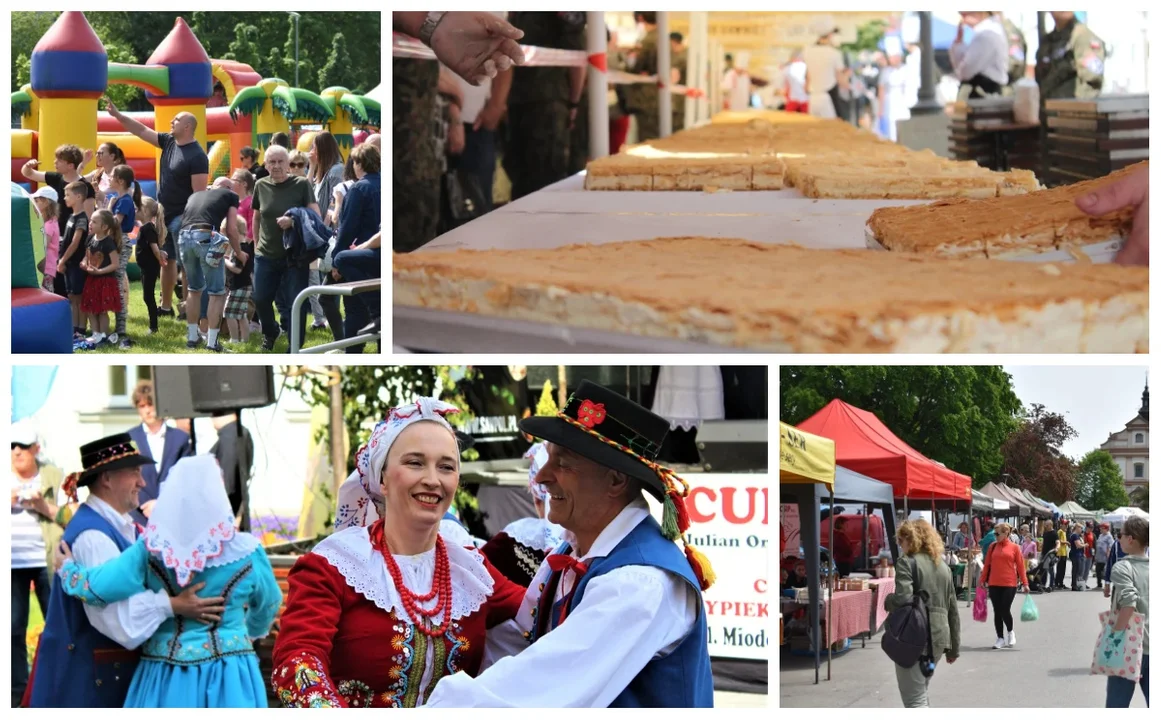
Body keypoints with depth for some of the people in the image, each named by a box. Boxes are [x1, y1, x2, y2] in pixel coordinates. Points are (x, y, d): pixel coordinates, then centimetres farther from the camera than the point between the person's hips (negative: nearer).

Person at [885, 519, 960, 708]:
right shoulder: (943, 566, 14)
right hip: (939, 638, 8)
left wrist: (887, 601, 0)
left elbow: (903, 600, -22)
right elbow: (953, 610, 16)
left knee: (915, 701, -4)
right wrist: (954, 647, 20)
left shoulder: (907, 564, -7)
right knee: (920, 694, 22)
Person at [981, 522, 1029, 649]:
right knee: (997, 612, 5)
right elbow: (987, 564, 10)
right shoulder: (993, 547, 7)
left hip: (1009, 584, -3)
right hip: (994, 584, 3)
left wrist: (1024, 583, -3)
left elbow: (1020, 566, -1)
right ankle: (1000, 639, 14)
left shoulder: (1014, 547, -1)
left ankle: (1010, 632, 19)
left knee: (1005, 610, -8)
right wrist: (983, 580, 9)